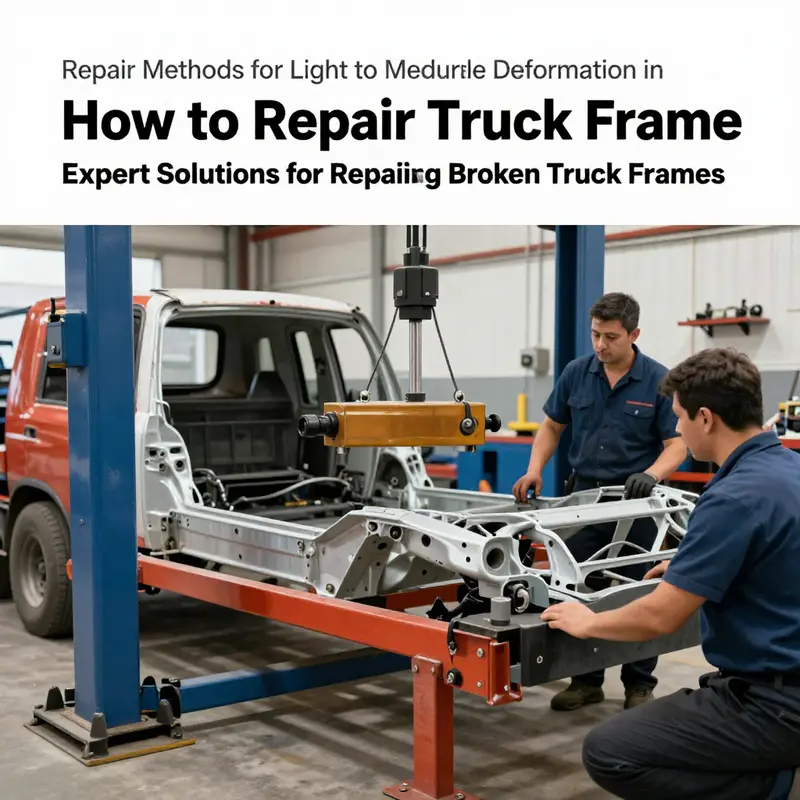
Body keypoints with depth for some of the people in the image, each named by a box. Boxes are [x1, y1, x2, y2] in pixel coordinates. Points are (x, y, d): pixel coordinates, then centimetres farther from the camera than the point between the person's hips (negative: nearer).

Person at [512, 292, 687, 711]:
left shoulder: (659, 380, -10)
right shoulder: (576, 373, 0)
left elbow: (677, 444, -10)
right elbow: (552, 425, 10)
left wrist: (651, 474, -29)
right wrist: (535, 469, -4)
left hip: (634, 500, -3)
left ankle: (639, 684, 19)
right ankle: (586, 679, 20)